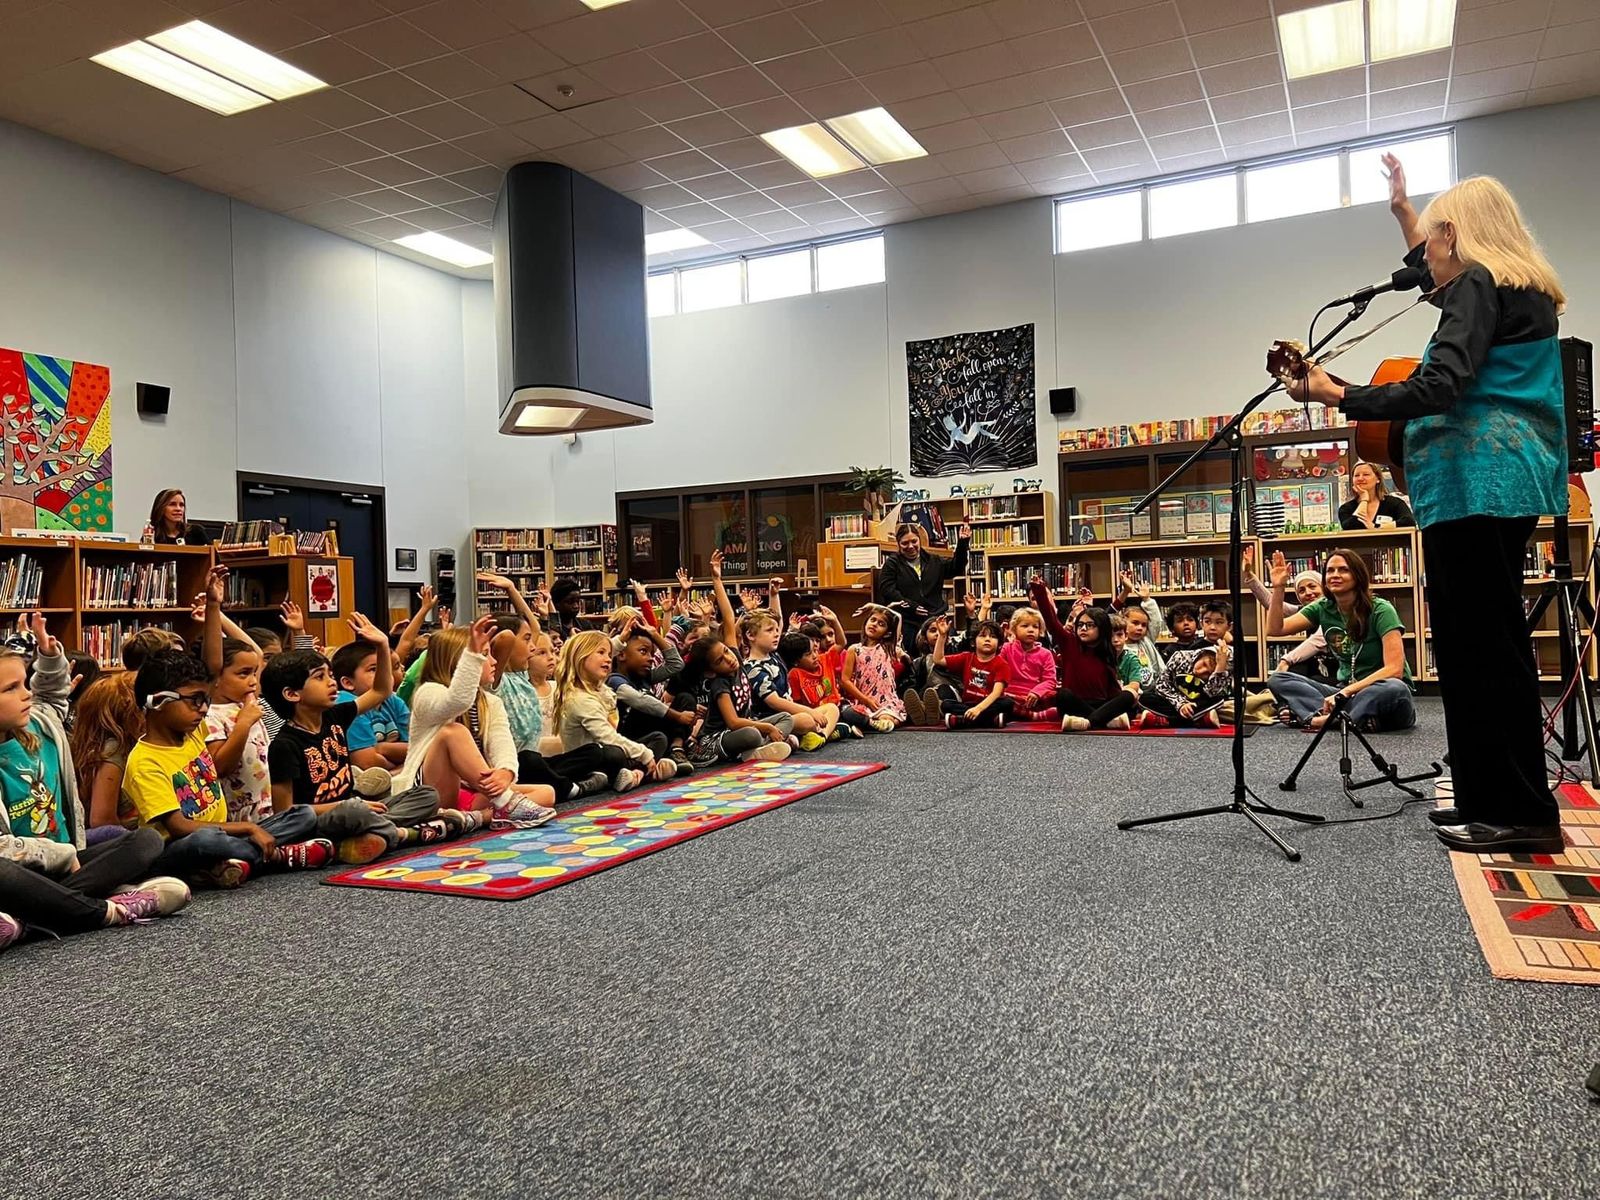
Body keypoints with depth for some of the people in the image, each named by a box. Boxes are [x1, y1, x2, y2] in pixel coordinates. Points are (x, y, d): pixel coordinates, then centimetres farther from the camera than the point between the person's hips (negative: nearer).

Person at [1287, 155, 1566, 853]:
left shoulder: (1478, 286, -8)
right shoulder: (1522, 291, 23)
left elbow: (1440, 387, -21)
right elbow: (1439, 284, 43)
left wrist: (1337, 395, -19)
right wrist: (1403, 211, 46)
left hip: (1475, 485, -10)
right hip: (1502, 484, 10)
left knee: (1485, 646, -8)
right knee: (1477, 644, 12)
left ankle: (1522, 816, -3)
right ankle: (1490, 800, 18)